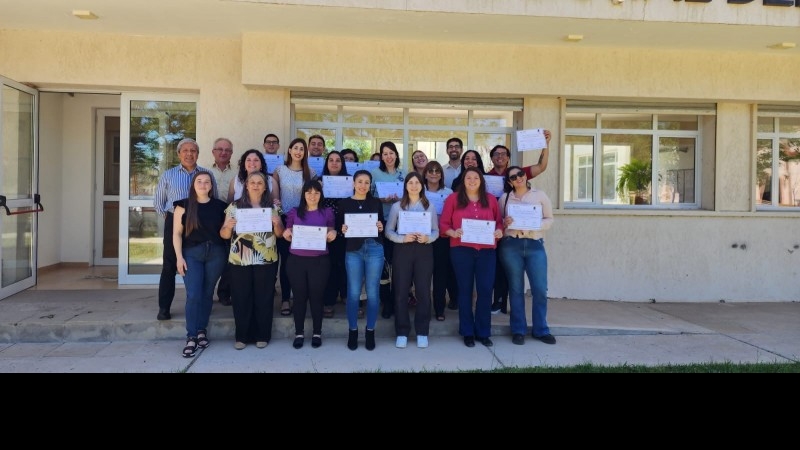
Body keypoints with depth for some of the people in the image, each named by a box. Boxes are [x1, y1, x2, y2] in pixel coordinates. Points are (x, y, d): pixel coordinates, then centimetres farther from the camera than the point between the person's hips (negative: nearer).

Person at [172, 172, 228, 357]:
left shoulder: (220, 206, 5)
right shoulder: (184, 205, 2)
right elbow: (177, 233, 0)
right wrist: (179, 257, -7)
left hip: (216, 253, 2)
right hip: (192, 253, -2)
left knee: (207, 293, 8)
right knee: (193, 295, -9)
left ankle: (202, 331, 21)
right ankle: (191, 337, -4)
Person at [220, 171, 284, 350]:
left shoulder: (272, 207, 7)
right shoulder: (234, 206, 5)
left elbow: (280, 234, 6)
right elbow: (224, 235, 3)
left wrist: (277, 223, -14)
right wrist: (228, 226, -19)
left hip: (266, 261, 0)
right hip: (239, 261, 0)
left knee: (264, 298, 4)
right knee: (241, 298, 3)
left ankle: (262, 336, 16)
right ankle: (242, 336, 15)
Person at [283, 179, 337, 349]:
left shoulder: (327, 213, 6)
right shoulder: (294, 212, 6)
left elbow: (330, 237, 10)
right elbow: (288, 237, 10)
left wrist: (333, 235, -13)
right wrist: (286, 234, -12)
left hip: (319, 261, 0)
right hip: (296, 260, 1)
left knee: (316, 296, 4)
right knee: (299, 296, 5)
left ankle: (317, 333, 17)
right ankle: (299, 333, 17)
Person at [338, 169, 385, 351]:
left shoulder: (376, 202, 11)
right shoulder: (344, 203, 8)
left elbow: (382, 226, 13)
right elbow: (338, 226, 8)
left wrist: (381, 227, -9)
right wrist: (342, 229, -13)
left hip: (374, 249, 1)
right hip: (353, 250, -1)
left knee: (372, 292, 2)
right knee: (353, 292, 1)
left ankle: (370, 331, 16)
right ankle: (352, 331, 16)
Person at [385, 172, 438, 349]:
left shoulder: (430, 207, 9)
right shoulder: (397, 206, 6)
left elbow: (436, 231, 6)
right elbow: (388, 231, 1)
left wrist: (427, 238, -15)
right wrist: (402, 238, -16)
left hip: (424, 251, 1)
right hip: (402, 250, 0)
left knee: (424, 291, 1)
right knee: (401, 292, 1)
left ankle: (422, 332, 12)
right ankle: (402, 332, 11)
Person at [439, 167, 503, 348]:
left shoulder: (491, 200, 12)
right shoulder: (453, 199, 4)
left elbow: (499, 221, 15)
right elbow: (443, 224, 1)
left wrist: (499, 231, -6)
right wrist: (453, 233, -17)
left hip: (487, 250, 2)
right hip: (461, 250, -2)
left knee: (485, 290, 2)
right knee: (465, 290, 6)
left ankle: (483, 332, 14)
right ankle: (467, 332, 16)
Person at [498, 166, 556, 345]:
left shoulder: (540, 195, 8)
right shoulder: (505, 198, 9)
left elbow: (549, 219, 7)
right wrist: (504, 223, -11)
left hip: (535, 245, 0)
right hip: (511, 245, 0)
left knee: (540, 289, -2)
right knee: (516, 289, 5)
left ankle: (540, 329, 12)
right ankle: (518, 330, 13)